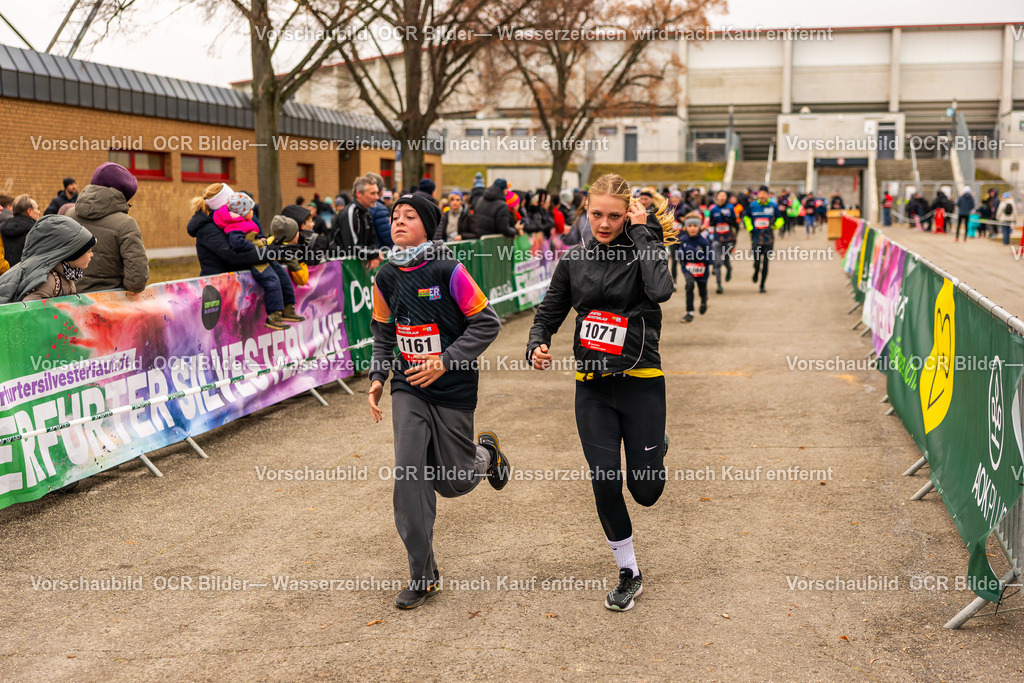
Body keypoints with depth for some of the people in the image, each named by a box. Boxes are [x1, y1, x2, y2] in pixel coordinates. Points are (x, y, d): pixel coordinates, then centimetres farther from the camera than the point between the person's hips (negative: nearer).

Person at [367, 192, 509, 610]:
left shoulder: (448, 270, -15)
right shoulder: (386, 277, 1)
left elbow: (486, 323, -11)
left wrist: (446, 361, -19)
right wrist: (377, 377, 4)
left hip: (453, 389, -3)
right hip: (408, 389, 4)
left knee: (453, 482, 6)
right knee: (409, 473, -9)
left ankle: (486, 454, 43)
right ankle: (423, 575, 3)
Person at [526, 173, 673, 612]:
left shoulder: (643, 248, -5)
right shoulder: (574, 260, 4)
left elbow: (660, 290, -26)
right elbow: (549, 313, 12)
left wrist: (641, 231, -17)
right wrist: (537, 347, -9)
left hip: (640, 382, -2)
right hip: (592, 386, 2)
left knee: (645, 491, 3)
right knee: (605, 483, -2)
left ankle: (655, 447, 41)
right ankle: (629, 574, 19)